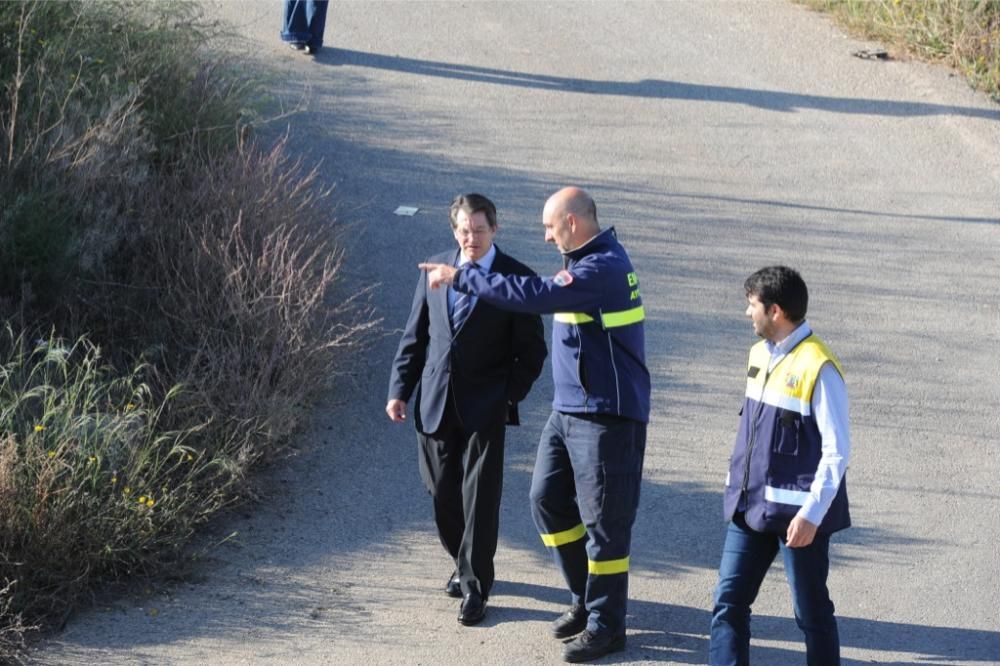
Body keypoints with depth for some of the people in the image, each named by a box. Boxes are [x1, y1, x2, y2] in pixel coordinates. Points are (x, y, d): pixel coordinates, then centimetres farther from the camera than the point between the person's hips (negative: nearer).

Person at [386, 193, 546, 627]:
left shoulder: (516, 278, -5)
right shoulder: (435, 270, 6)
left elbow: (532, 349, -1)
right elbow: (414, 335, 11)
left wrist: (510, 397, -9)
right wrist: (400, 390, 5)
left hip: (484, 407, -4)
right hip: (435, 403, 4)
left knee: (480, 496, -4)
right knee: (443, 493, 11)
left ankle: (475, 586, 5)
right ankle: (464, 564, 32)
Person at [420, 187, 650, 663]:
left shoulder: (604, 268, -21)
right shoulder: (586, 260, 12)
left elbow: (534, 296, -27)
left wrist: (460, 278, -20)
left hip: (607, 415, -10)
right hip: (568, 410, 10)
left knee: (604, 520, -2)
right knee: (547, 500, 12)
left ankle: (606, 625, 8)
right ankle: (585, 600, 25)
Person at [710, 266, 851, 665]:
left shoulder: (818, 368, -16)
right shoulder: (760, 355, 8)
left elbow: (836, 451, -17)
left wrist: (812, 513, -20)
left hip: (798, 514, -8)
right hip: (750, 507, 8)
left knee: (812, 611, 5)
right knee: (728, 602, 3)